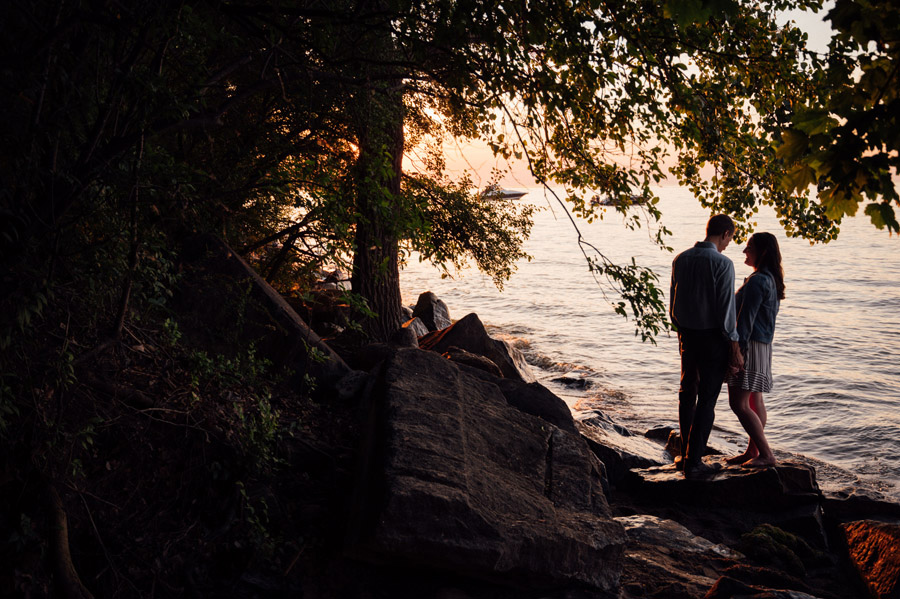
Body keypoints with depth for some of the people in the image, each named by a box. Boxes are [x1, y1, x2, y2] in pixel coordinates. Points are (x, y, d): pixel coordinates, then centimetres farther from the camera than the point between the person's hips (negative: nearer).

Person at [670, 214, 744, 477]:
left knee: (687, 393, 18)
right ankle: (693, 461, 4)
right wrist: (735, 348, -9)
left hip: (687, 335, 6)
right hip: (712, 336, -6)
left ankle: (686, 455, 27)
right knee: (707, 398, 1)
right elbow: (726, 309, -16)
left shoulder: (680, 259, 3)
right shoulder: (722, 263, -16)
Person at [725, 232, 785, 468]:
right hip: (763, 345, 10)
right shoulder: (772, 280, 12)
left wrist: (736, 350, -21)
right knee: (754, 401, 15)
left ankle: (766, 454, -6)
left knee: (739, 403, -8)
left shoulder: (757, 282, -19)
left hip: (751, 345, -10)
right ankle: (752, 451, 23)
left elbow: (745, 320, -21)